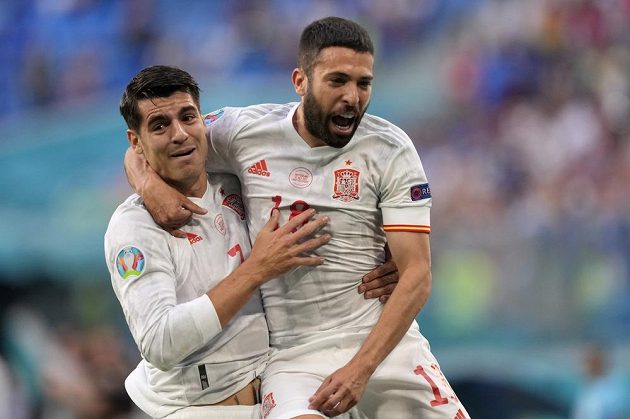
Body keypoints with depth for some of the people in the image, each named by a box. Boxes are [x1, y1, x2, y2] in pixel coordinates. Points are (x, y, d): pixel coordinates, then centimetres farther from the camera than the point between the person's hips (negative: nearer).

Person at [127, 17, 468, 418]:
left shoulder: (391, 150, -4)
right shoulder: (247, 132, -1)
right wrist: (150, 185, -12)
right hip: (293, 355, -2)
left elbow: (417, 274, -8)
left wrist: (360, 369, -19)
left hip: (384, 341, 2)